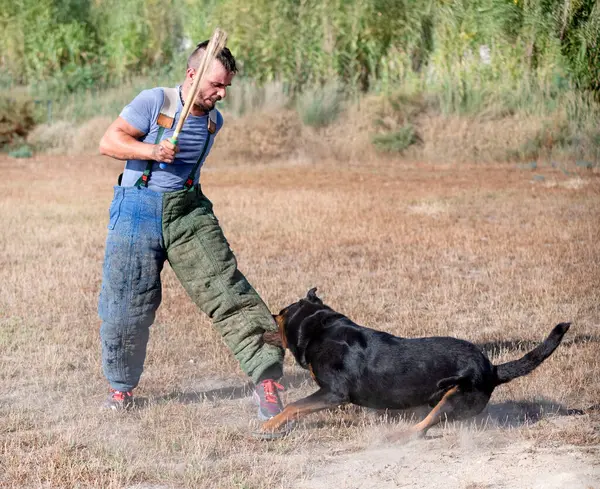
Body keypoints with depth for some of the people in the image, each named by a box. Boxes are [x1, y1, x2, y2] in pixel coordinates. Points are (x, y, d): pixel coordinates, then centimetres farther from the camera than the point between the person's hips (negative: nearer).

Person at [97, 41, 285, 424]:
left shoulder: (214, 120, 9)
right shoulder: (154, 102, -8)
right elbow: (109, 141, -12)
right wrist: (150, 151, -25)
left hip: (189, 209, 3)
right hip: (138, 209, -3)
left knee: (226, 288, -15)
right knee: (128, 305, 3)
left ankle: (266, 377, -23)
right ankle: (122, 386, 27)